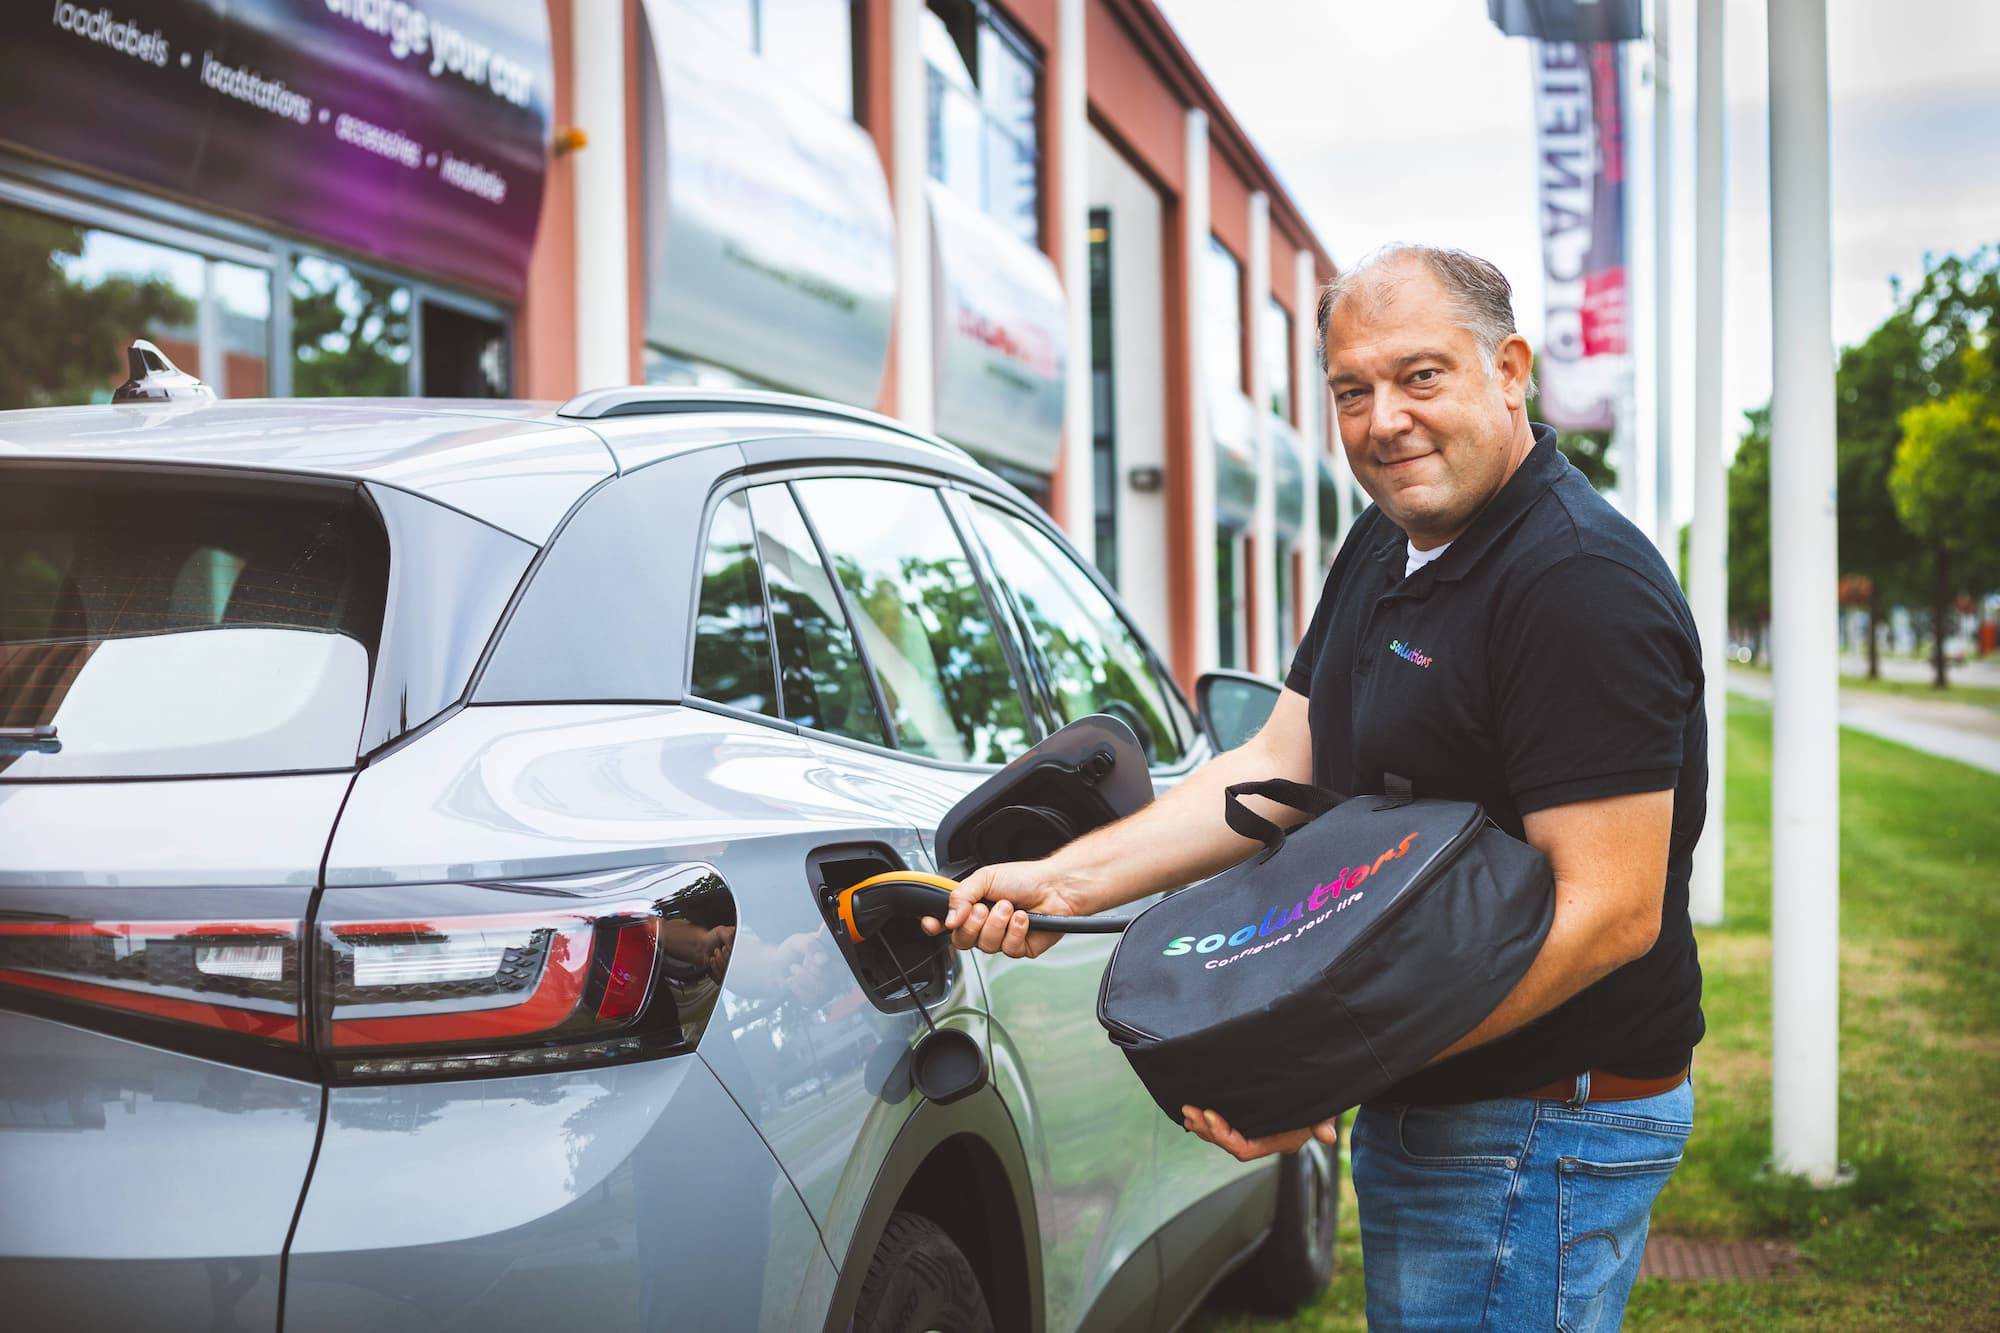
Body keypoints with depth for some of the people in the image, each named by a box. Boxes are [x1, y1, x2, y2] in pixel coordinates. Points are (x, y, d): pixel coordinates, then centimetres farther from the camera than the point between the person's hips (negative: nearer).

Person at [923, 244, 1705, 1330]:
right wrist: (1066, 881, 0)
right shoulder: (1383, 549, 10)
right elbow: (1279, 768, 11)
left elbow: (1611, 910, -25)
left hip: (1543, 1131, -9)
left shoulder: (1583, 581, -21)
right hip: (1414, 1116, 9)